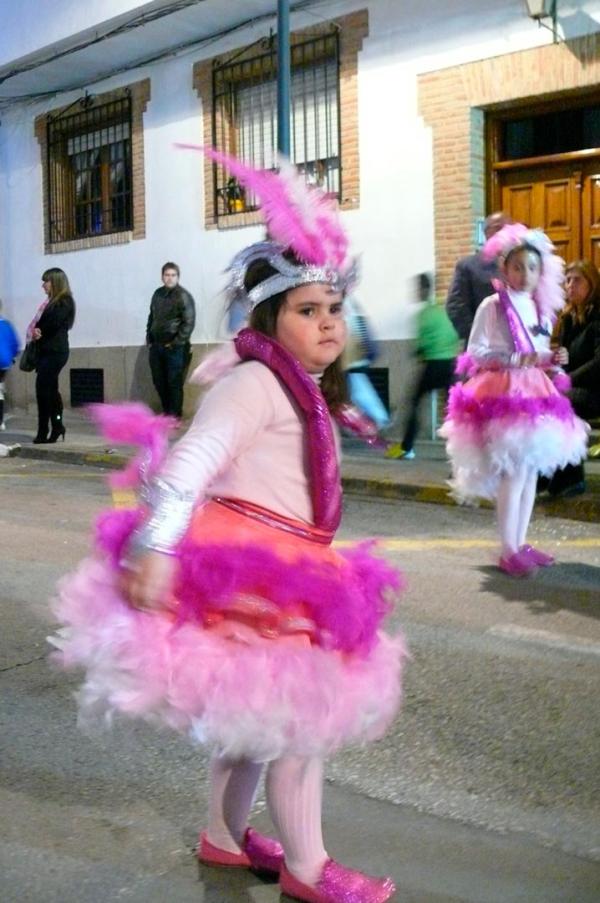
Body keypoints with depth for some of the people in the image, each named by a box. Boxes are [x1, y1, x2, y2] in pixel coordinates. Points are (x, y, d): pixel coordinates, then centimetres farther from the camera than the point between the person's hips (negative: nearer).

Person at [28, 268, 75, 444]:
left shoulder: (64, 301, -6)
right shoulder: (51, 302, 19)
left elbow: (53, 323, -18)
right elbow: (40, 323, 13)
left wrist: (38, 331, -3)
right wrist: (35, 332, -7)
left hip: (55, 351, -9)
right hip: (47, 350, 9)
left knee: (43, 388, -10)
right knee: (50, 389, 8)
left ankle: (43, 432, -7)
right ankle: (57, 427, 13)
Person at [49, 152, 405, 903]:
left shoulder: (304, 390, 15)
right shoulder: (257, 381, -15)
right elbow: (191, 462, -24)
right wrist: (155, 546, -30)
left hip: (277, 573, 10)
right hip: (244, 567, -10)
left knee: (254, 716, 19)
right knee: (296, 715, -1)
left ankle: (225, 836, 37)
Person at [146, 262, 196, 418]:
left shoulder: (183, 296, -8)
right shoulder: (158, 294, 12)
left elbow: (189, 323, -13)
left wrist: (176, 343, -14)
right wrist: (149, 337, 13)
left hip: (175, 348, -6)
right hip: (156, 346, 6)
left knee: (174, 382, -3)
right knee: (159, 381, 11)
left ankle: (174, 415, 6)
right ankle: (166, 411, 26)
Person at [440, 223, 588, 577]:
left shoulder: (543, 309, 14)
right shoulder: (492, 306, -6)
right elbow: (476, 353, -11)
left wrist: (554, 361, -2)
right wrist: (517, 359, -19)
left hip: (537, 394, 7)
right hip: (504, 394, -7)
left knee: (532, 470, 7)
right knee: (515, 471, -11)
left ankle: (521, 543, 17)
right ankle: (508, 551, -4)